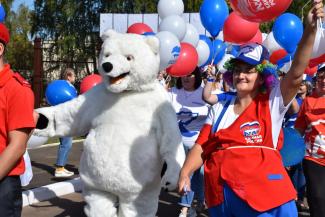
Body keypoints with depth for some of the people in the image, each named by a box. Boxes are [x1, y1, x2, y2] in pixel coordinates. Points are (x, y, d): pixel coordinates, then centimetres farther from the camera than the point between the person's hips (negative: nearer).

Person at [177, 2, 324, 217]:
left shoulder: (272, 103, 0)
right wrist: (185, 172, -8)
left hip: (264, 195, -4)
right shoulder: (219, 108, 11)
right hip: (220, 196, 4)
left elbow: (296, 73, -14)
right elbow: (202, 146, 8)